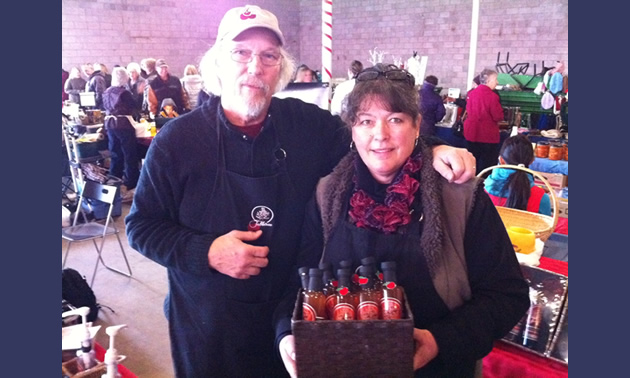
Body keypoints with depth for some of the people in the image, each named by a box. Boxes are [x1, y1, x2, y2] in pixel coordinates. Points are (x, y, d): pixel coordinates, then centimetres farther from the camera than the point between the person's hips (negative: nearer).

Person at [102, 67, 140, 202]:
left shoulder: (106, 92, 6)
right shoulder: (124, 92, -15)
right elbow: (133, 106, -5)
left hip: (110, 124, 7)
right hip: (124, 124, -7)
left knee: (115, 155, 14)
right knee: (130, 155, 1)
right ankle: (131, 184, 3)